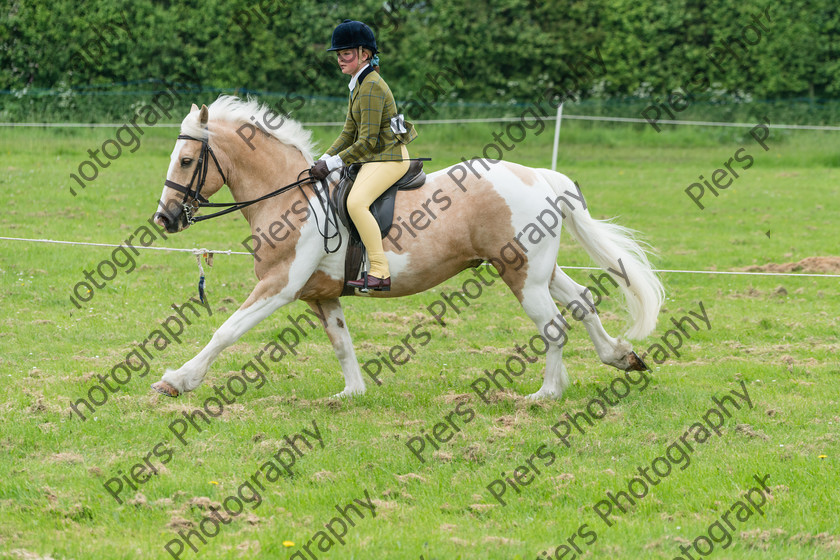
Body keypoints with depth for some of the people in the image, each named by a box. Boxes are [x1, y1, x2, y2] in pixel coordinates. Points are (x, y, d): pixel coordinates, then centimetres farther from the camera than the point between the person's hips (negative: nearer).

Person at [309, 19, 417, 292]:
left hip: (389, 157, -11)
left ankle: (380, 273, -32)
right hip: (373, 157, 11)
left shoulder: (372, 86, -17)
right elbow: (349, 134, 19)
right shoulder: (357, 85, 15)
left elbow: (368, 141, -20)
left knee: (356, 201, -31)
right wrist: (323, 161, 7)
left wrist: (332, 163, -17)